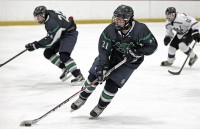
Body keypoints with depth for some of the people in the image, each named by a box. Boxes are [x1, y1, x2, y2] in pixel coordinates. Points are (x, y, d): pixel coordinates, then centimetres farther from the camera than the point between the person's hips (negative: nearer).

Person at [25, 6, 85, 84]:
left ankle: (79, 76, -26)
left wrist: (35, 45, -28)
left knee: (63, 55, -28)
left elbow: (50, 40, -28)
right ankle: (65, 69, 10)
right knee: (48, 53, 5)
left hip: (69, 34, -11)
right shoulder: (49, 13, -2)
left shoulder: (51, 22, -29)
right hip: (61, 35, 11)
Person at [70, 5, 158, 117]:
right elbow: (104, 50, -24)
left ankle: (101, 106, 15)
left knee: (112, 84, -11)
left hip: (129, 60, -2)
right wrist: (102, 68, -33)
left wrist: (137, 52, -30)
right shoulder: (110, 30, -25)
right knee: (94, 76, -5)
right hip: (111, 54, 2)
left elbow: (152, 45, -18)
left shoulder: (140, 30, -29)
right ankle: (83, 98, 20)